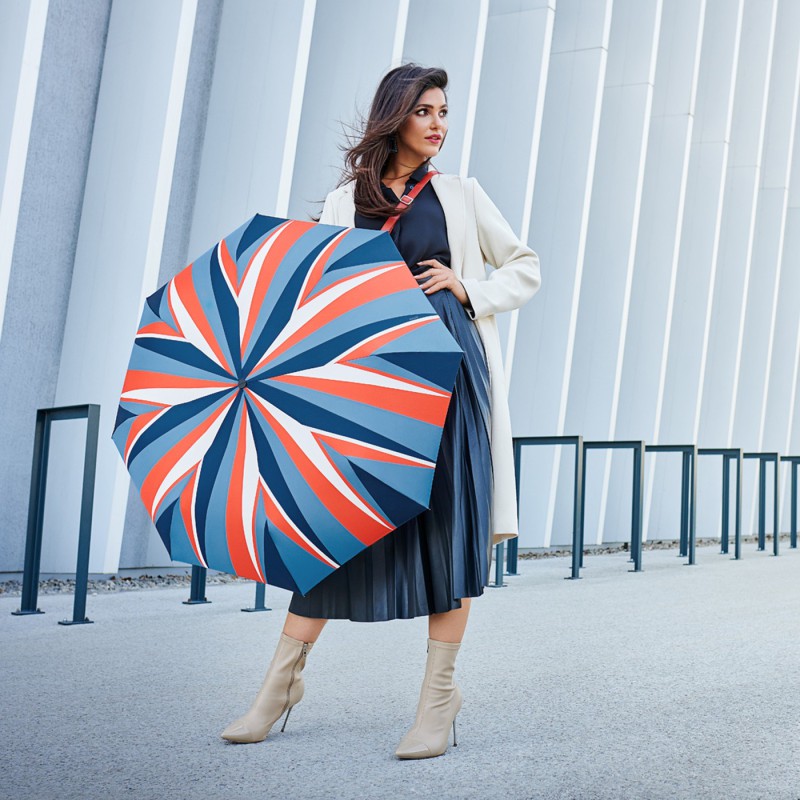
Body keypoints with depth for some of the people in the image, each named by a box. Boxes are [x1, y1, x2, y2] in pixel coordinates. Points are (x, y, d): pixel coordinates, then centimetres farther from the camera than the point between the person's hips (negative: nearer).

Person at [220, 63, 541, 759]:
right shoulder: (344, 203, 12)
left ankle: (440, 692, 3)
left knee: (447, 519, -5)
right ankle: (283, 683, 11)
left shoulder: (460, 195, 13)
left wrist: (466, 287, 0)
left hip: (447, 366, 0)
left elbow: (526, 269, 17)